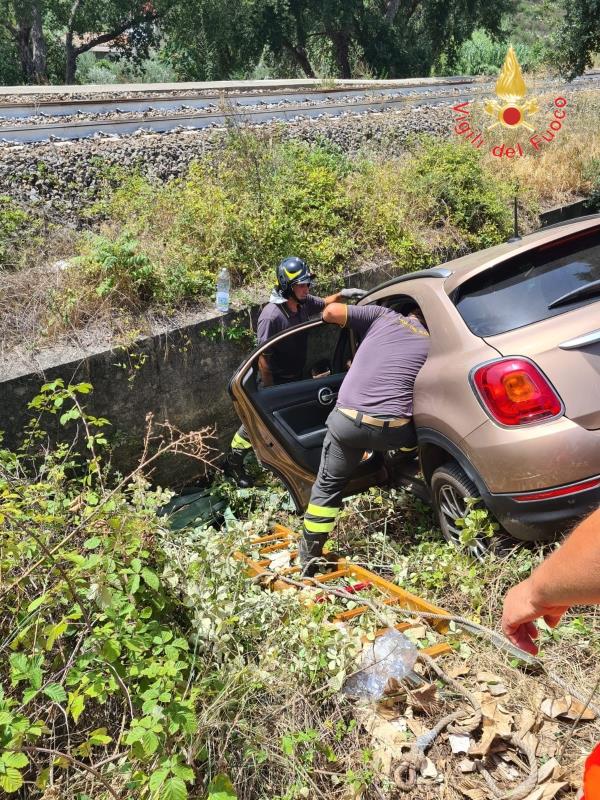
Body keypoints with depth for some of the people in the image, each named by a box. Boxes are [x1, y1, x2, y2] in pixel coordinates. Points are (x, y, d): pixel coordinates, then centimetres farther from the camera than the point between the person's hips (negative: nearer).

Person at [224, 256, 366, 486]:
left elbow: (324, 304, 15)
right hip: (276, 380, -7)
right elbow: (263, 357, -26)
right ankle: (233, 462, 25)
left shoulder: (304, 303, -10)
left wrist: (342, 294, -3)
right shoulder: (271, 316, -32)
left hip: (297, 377, 7)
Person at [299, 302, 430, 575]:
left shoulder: (382, 315, 10)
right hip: (392, 429, -1)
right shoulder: (431, 344, 12)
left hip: (348, 419, 1)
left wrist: (335, 304, 29)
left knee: (327, 486, 17)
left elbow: (330, 312, 6)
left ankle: (310, 555, 22)